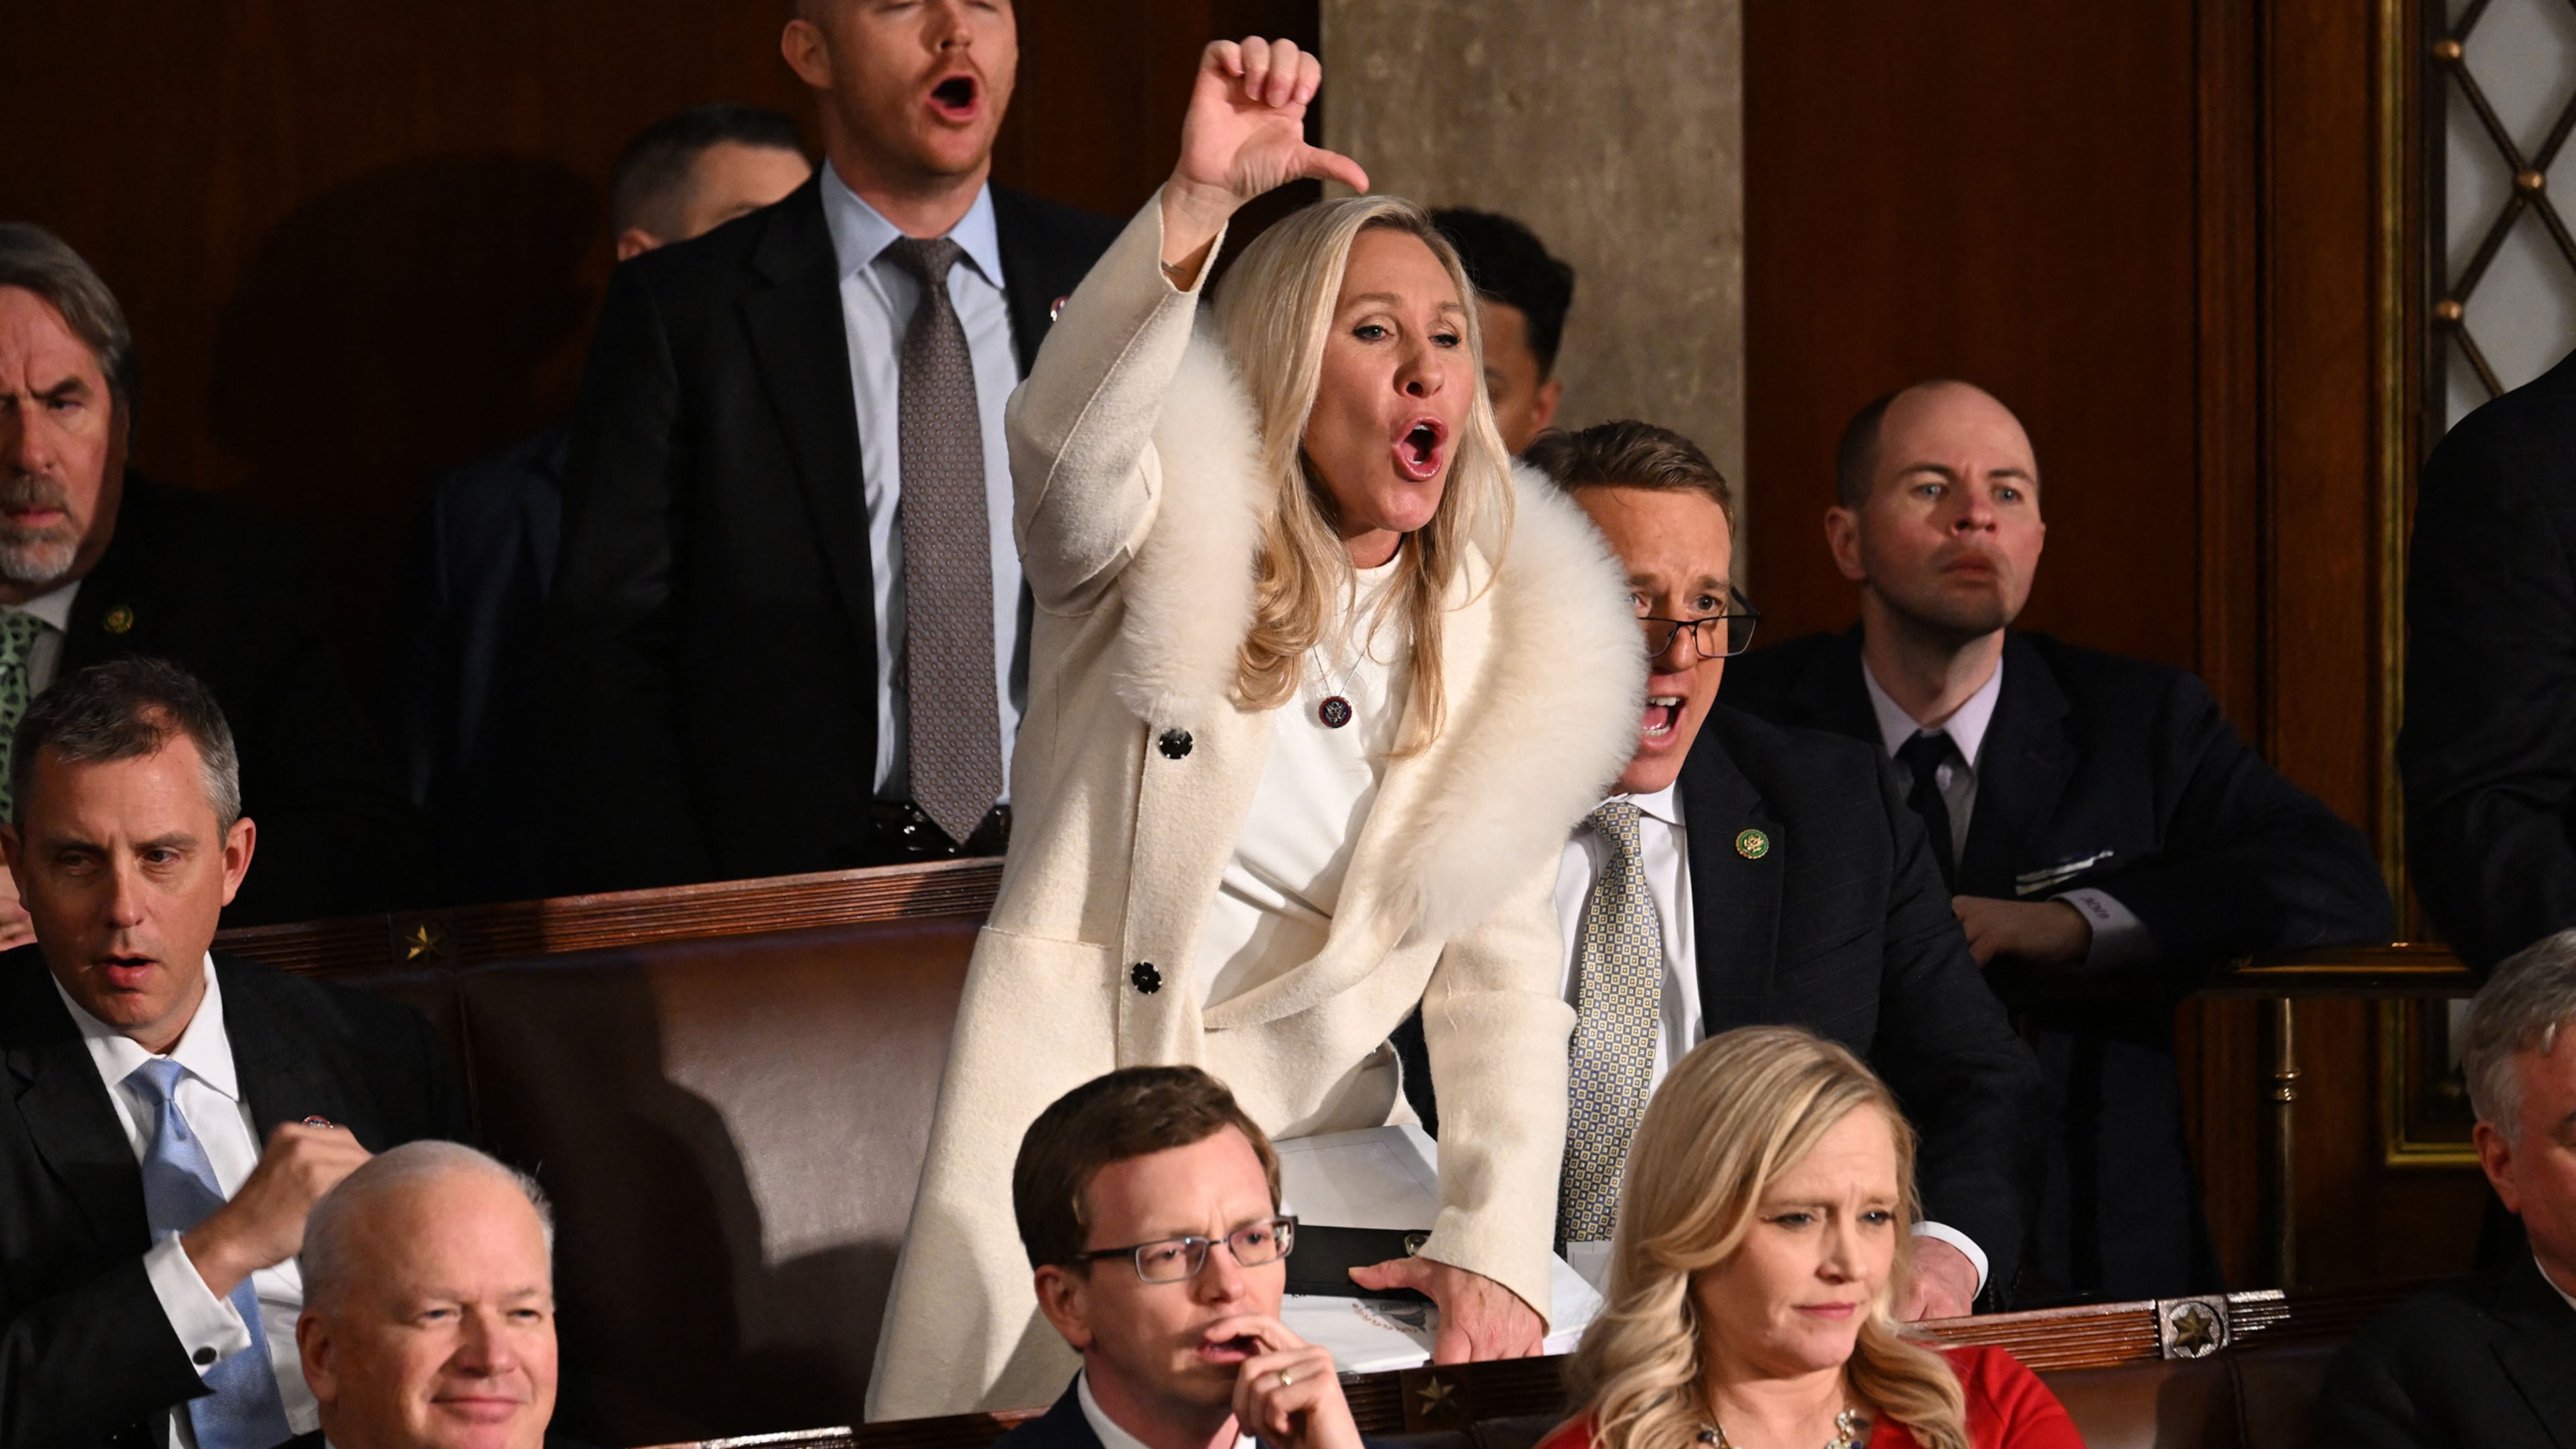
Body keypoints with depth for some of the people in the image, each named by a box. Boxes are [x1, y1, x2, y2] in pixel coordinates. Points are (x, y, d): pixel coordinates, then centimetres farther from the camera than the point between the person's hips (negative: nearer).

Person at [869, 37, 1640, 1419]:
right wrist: (1196, 202, -38)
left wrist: (1497, 1248, -10)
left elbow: (1500, 980, 5)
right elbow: (1065, 444, -25)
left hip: (1315, 1123, 3)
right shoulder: (1170, 540, 0)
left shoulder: (1497, 643, 9)